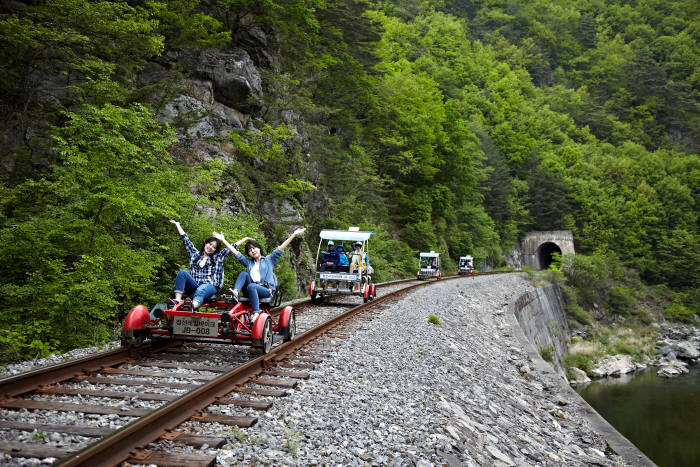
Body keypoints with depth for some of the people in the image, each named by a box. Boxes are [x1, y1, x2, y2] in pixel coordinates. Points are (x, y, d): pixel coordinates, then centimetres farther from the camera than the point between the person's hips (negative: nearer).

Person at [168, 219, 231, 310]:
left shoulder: (218, 257, 23)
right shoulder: (195, 254, 26)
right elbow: (185, 239, 28)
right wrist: (177, 224, 31)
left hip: (210, 285, -3)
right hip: (194, 285, 3)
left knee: (200, 291, -38)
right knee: (182, 272, -25)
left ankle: (193, 306, -74)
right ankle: (177, 300, -40)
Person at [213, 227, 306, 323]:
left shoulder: (269, 260, 18)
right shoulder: (248, 262, 26)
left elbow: (281, 248, 9)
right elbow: (235, 252, 23)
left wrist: (294, 234, 1)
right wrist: (223, 240, 19)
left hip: (266, 290, -3)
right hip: (252, 290, 3)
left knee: (251, 286, -33)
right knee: (243, 273, -16)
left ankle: (256, 313, -40)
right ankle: (235, 292, -38)